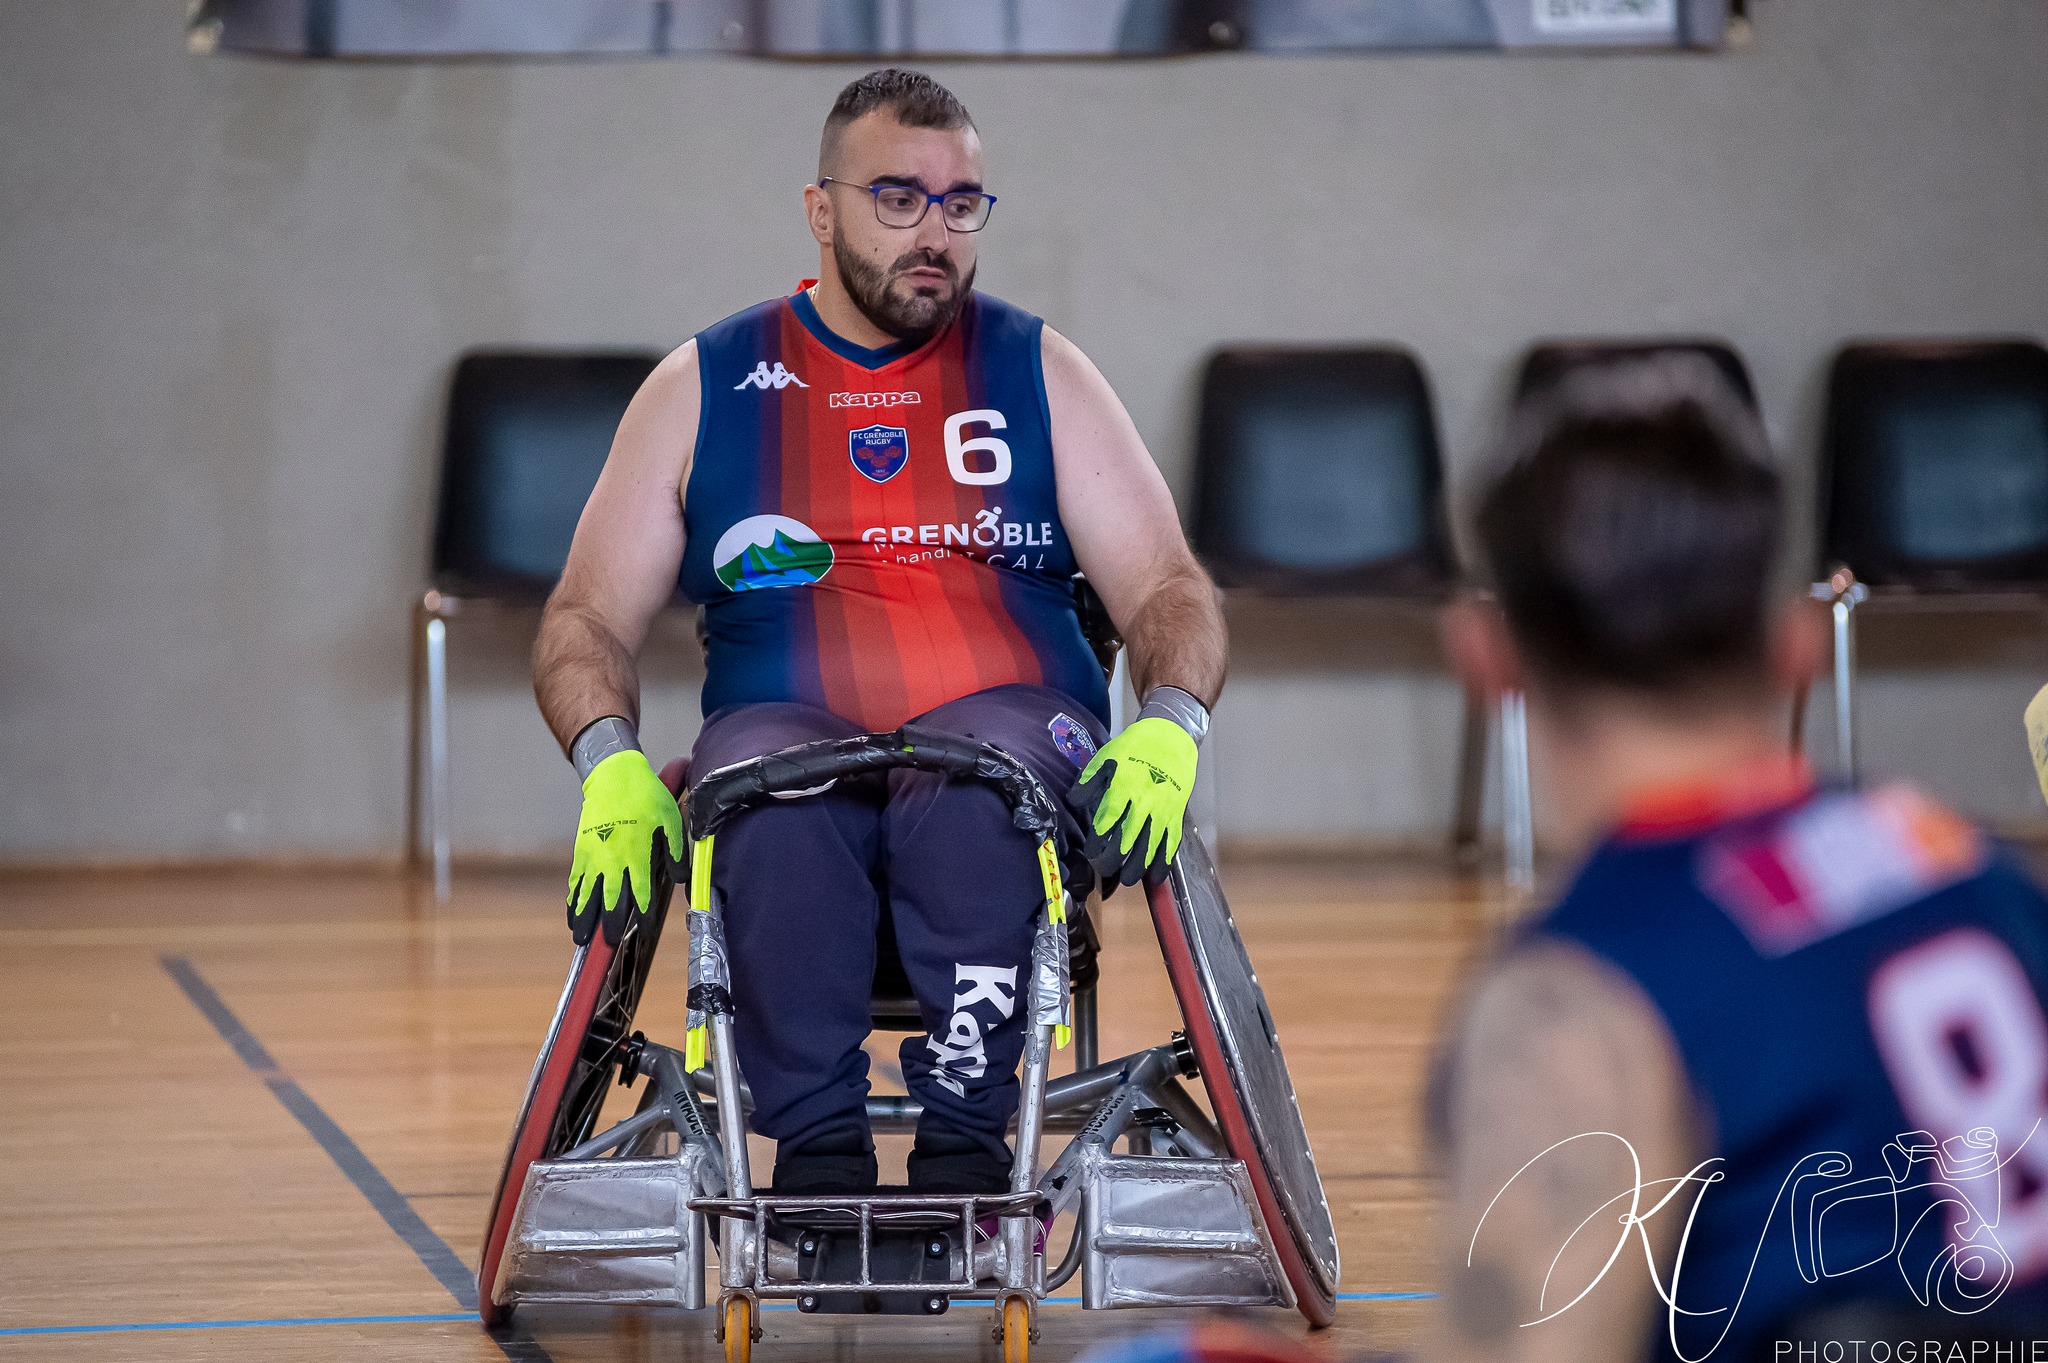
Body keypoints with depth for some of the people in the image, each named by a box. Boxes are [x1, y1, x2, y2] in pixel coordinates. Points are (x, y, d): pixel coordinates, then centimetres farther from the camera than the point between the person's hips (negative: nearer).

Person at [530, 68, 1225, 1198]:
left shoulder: (1040, 373, 16)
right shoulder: (703, 388, 15)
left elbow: (1166, 587, 11)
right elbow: (587, 617, 11)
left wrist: (1168, 725, -12)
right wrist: (610, 763, -11)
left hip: (1008, 720, 0)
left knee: (971, 783, -37)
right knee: (773, 798, -37)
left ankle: (965, 1145, -33)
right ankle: (817, 1151, -32)